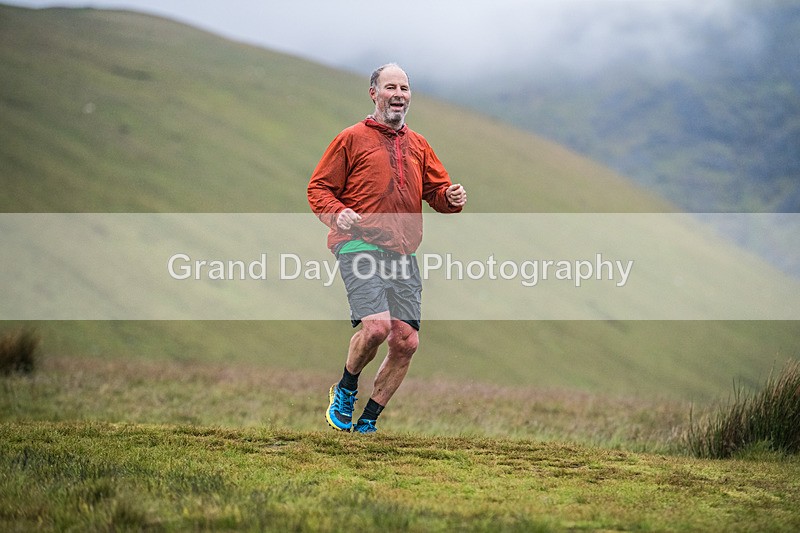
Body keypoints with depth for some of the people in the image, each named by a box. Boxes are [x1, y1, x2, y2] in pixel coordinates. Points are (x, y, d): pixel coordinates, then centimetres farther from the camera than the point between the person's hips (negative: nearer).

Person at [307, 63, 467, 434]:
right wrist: (337, 213, -15)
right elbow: (319, 188, 5)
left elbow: (436, 190, 21)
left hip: (403, 253, 5)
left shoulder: (418, 146, 21)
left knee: (406, 342, -2)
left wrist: (451, 197, -2)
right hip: (359, 245, -5)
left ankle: (367, 423, 13)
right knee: (376, 325, -24)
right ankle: (346, 388, 6)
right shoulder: (352, 138, 6)